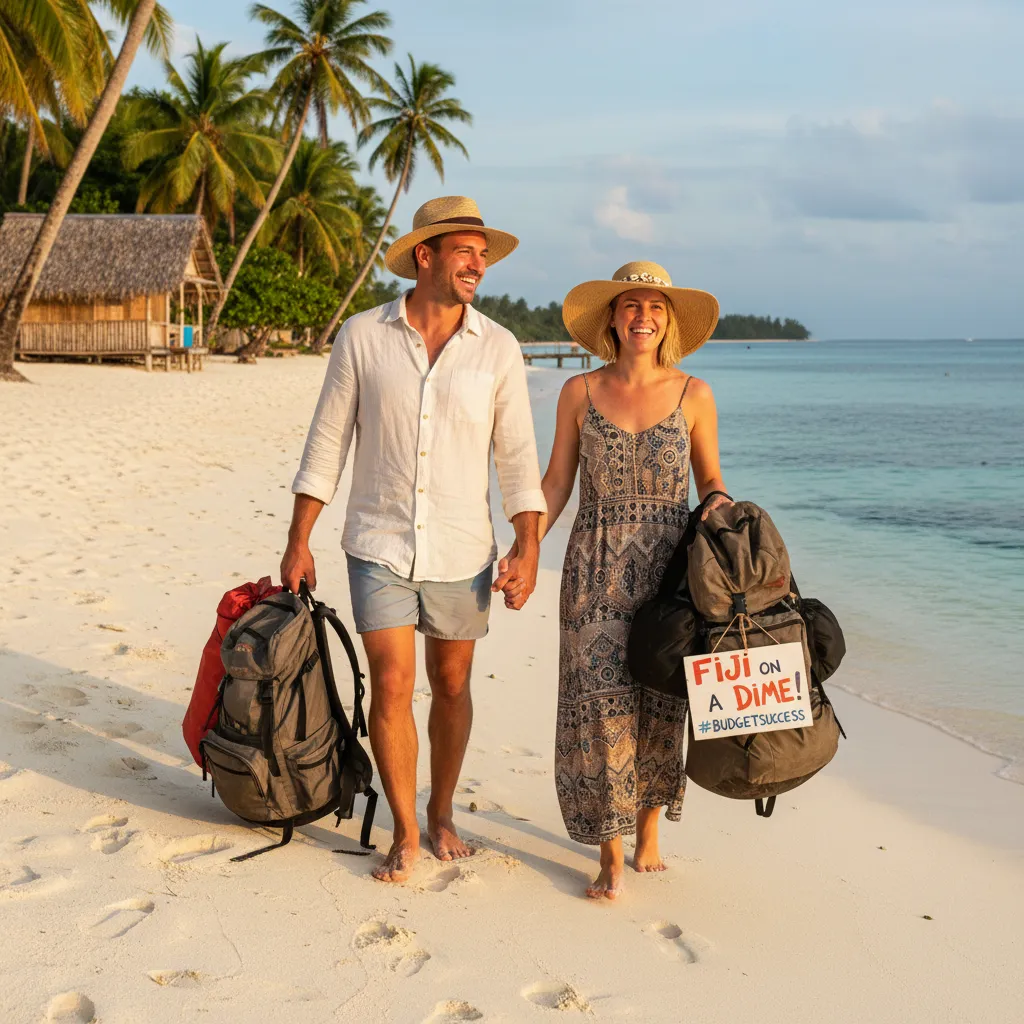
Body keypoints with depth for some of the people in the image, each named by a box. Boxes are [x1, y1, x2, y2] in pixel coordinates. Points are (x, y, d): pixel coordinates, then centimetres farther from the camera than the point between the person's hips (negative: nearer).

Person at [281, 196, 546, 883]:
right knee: (391, 686, -5)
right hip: (379, 546, -1)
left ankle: (442, 814, 31)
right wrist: (299, 542, 0)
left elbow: (518, 455, 0)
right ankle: (405, 833, 12)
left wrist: (528, 548, -8)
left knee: (451, 684, 12)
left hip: (461, 552, 1)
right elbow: (327, 443, 1)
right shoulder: (362, 337, -3)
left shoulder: (498, 348, -1)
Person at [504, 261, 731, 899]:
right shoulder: (580, 393, 4)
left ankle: (650, 827, 27)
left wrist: (720, 506, -12)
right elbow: (555, 484, 6)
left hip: (669, 570, 0)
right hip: (597, 571, 0)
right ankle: (612, 856, 5)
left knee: (660, 703, 6)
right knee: (602, 701, -5)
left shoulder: (694, 396, 3)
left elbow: (711, 482, 11)